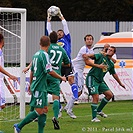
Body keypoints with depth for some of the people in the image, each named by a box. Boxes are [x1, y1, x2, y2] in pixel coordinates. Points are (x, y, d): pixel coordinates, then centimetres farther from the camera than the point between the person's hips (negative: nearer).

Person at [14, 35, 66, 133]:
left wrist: (31, 84, 31)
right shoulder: (44, 55, -14)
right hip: (40, 87, -9)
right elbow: (50, 71, -18)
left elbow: (32, 71, 20)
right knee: (38, 112, -7)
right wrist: (61, 78, -5)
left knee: (44, 110, 10)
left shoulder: (36, 54, 12)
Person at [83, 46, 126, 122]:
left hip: (100, 81, 8)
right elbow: (94, 56, -23)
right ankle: (94, 118, -10)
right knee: (96, 97, -16)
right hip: (92, 78, -7)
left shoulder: (111, 64, 14)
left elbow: (114, 74, 27)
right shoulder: (101, 56, -4)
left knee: (110, 95, 5)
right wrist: (87, 55, -45)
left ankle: (99, 110, 21)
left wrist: (120, 83, 33)